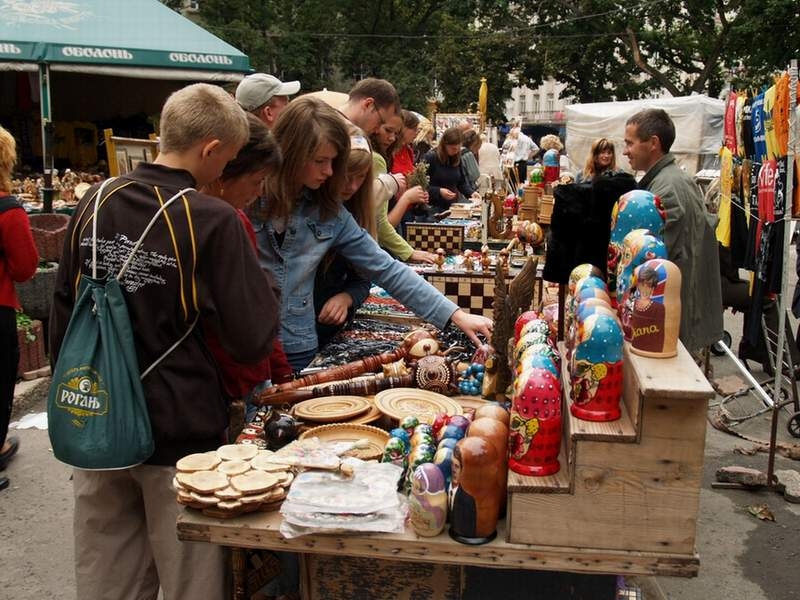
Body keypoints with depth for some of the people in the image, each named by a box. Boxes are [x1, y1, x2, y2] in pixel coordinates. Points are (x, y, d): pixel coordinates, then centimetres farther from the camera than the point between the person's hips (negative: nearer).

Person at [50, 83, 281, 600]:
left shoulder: (93, 204, 1)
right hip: (180, 432, -5)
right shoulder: (212, 222, -17)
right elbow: (254, 340, -16)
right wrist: (264, 283, 2)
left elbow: (62, 316, 9)